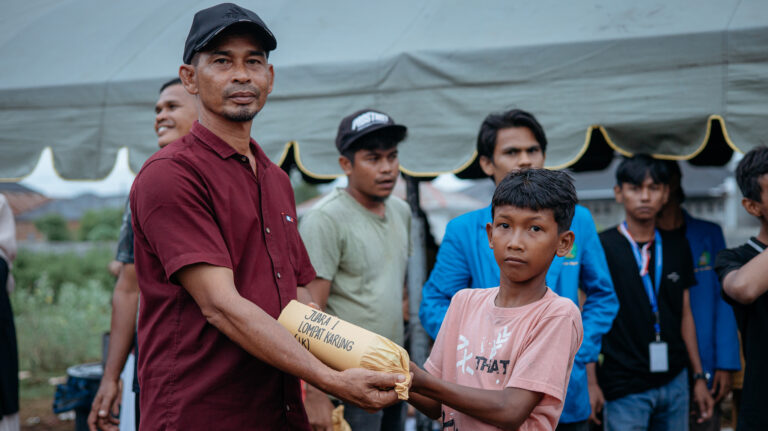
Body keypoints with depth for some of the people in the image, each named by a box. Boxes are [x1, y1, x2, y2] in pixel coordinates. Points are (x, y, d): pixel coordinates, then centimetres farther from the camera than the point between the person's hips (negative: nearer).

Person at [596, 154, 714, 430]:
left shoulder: (677, 247, 9)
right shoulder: (601, 248, -7)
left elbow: (685, 315, 14)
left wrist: (699, 376, 13)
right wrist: (590, 382, -11)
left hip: (674, 381, 5)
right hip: (625, 388, -5)